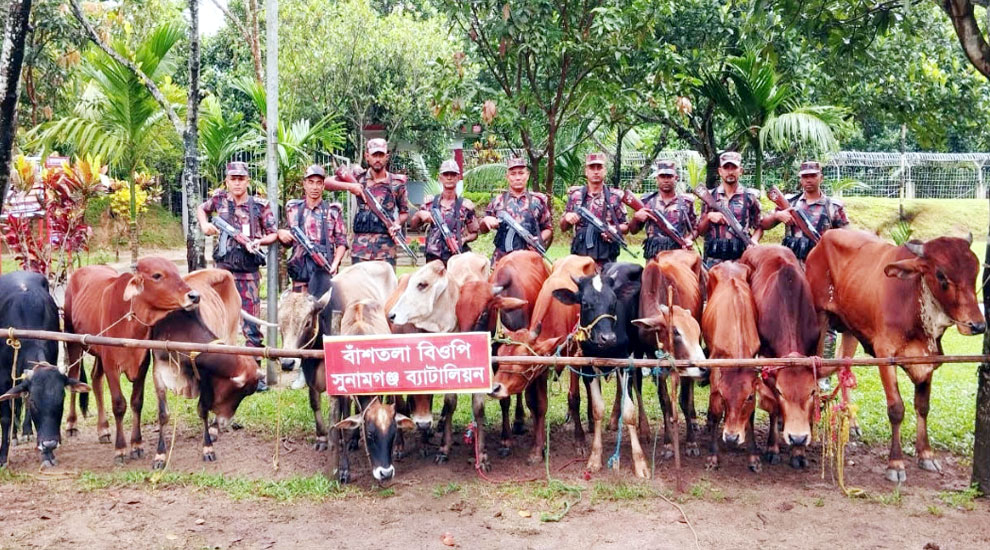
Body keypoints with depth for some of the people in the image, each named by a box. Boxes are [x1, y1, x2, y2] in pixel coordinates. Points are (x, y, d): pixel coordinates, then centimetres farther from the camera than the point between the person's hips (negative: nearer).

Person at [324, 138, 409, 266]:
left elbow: (405, 212, 14)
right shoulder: (358, 178, 6)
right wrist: (349, 186, -12)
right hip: (361, 246, 1)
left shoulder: (397, 182, 6)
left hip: (386, 246, 0)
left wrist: (397, 223, -7)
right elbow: (327, 182, 3)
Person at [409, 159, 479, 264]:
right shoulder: (430, 202, 7)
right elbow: (413, 225, 14)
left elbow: (474, 233, 10)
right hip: (433, 258, 2)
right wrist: (419, 215, -6)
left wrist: (464, 239, -11)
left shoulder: (465, 205, 2)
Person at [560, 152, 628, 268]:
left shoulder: (615, 196, 4)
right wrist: (567, 218, -7)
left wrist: (615, 229, -13)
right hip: (580, 258, 1)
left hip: (606, 260, -1)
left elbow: (625, 227, 8)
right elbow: (563, 227, 15)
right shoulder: (575, 195, 9)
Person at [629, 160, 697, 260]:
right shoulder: (647, 201, 7)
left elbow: (694, 228, 15)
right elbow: (633, 230, 12)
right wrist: (636, 217, -9)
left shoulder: (686, 202, 7)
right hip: (653, 259, 0)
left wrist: (689, 239, -6)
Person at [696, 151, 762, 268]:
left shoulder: (750, 197, 6)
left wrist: (754, 240, -9)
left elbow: (759, 227, 11)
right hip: (713, 260, 1)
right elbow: (700, 231, 11)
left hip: (741, 259, -1)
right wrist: (709, 217, -8)